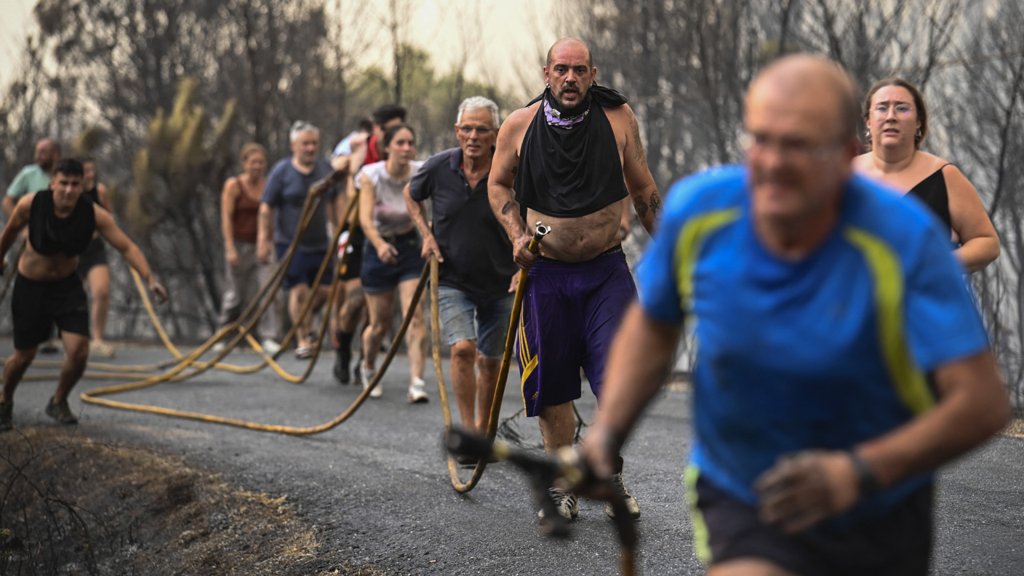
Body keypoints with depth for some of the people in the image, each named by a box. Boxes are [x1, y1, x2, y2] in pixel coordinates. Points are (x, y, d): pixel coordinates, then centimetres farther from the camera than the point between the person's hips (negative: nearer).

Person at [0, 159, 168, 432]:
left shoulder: (95, 215, -20)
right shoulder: (31, 204, -22)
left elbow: (127, 247, -22)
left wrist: (150, 279, -35)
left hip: (67, 286, 1)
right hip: (29, 287, -1)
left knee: (79, 352, -13)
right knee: (24, 355, 7)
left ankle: (58, 402, 17)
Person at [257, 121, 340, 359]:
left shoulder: (326, 168, 6)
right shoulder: (281, 171, -7)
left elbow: (334, 202, 17)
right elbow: (266, 208, -6)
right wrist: (263, 241, -9)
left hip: (319, 242, 5)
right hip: (290, 242, -5)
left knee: (324, 290, 3)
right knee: (299, 290, -10)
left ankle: (303, 322, 30)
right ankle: (302, 340, 0)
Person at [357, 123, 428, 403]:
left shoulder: (421, 174, -11)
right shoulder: (372, 175, -14)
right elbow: (365, 218, -25)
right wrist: (379, 244, -45)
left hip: (410, 247, 1)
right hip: (379, 249, 0)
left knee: (415, 316, -15)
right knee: (380, 324, 9)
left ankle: (417, 383, -15)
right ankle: (367, 367, 38)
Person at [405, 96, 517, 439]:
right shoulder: (439, 167, -10)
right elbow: (411, 195, 11)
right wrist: (426, 234, -1)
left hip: (500, 283, 0)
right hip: (453, 280, 0)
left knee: (490, 360, 12)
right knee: (462, 348, -20)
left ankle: (483, 431, 32)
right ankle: (467, 431, -11)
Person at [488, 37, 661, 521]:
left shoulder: (618, 118, -4)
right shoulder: (519, 126, -4)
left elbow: (643, 189, 8)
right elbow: (498, 184, 12)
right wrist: (516, 235, -3)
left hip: (606, 269, 0)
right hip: (546, 271, 1)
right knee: (552, 389, 6)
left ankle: (608, 476, 11)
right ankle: (563, 485, 22)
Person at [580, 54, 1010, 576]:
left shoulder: (904, 240, -22)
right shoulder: (696, 211, -13)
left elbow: (982, 402, -25)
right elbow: (654, 321, 8)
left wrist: (858, 472, -38)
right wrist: (609, 427, -6)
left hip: (879, 519, 0)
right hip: (739, 502, 0)